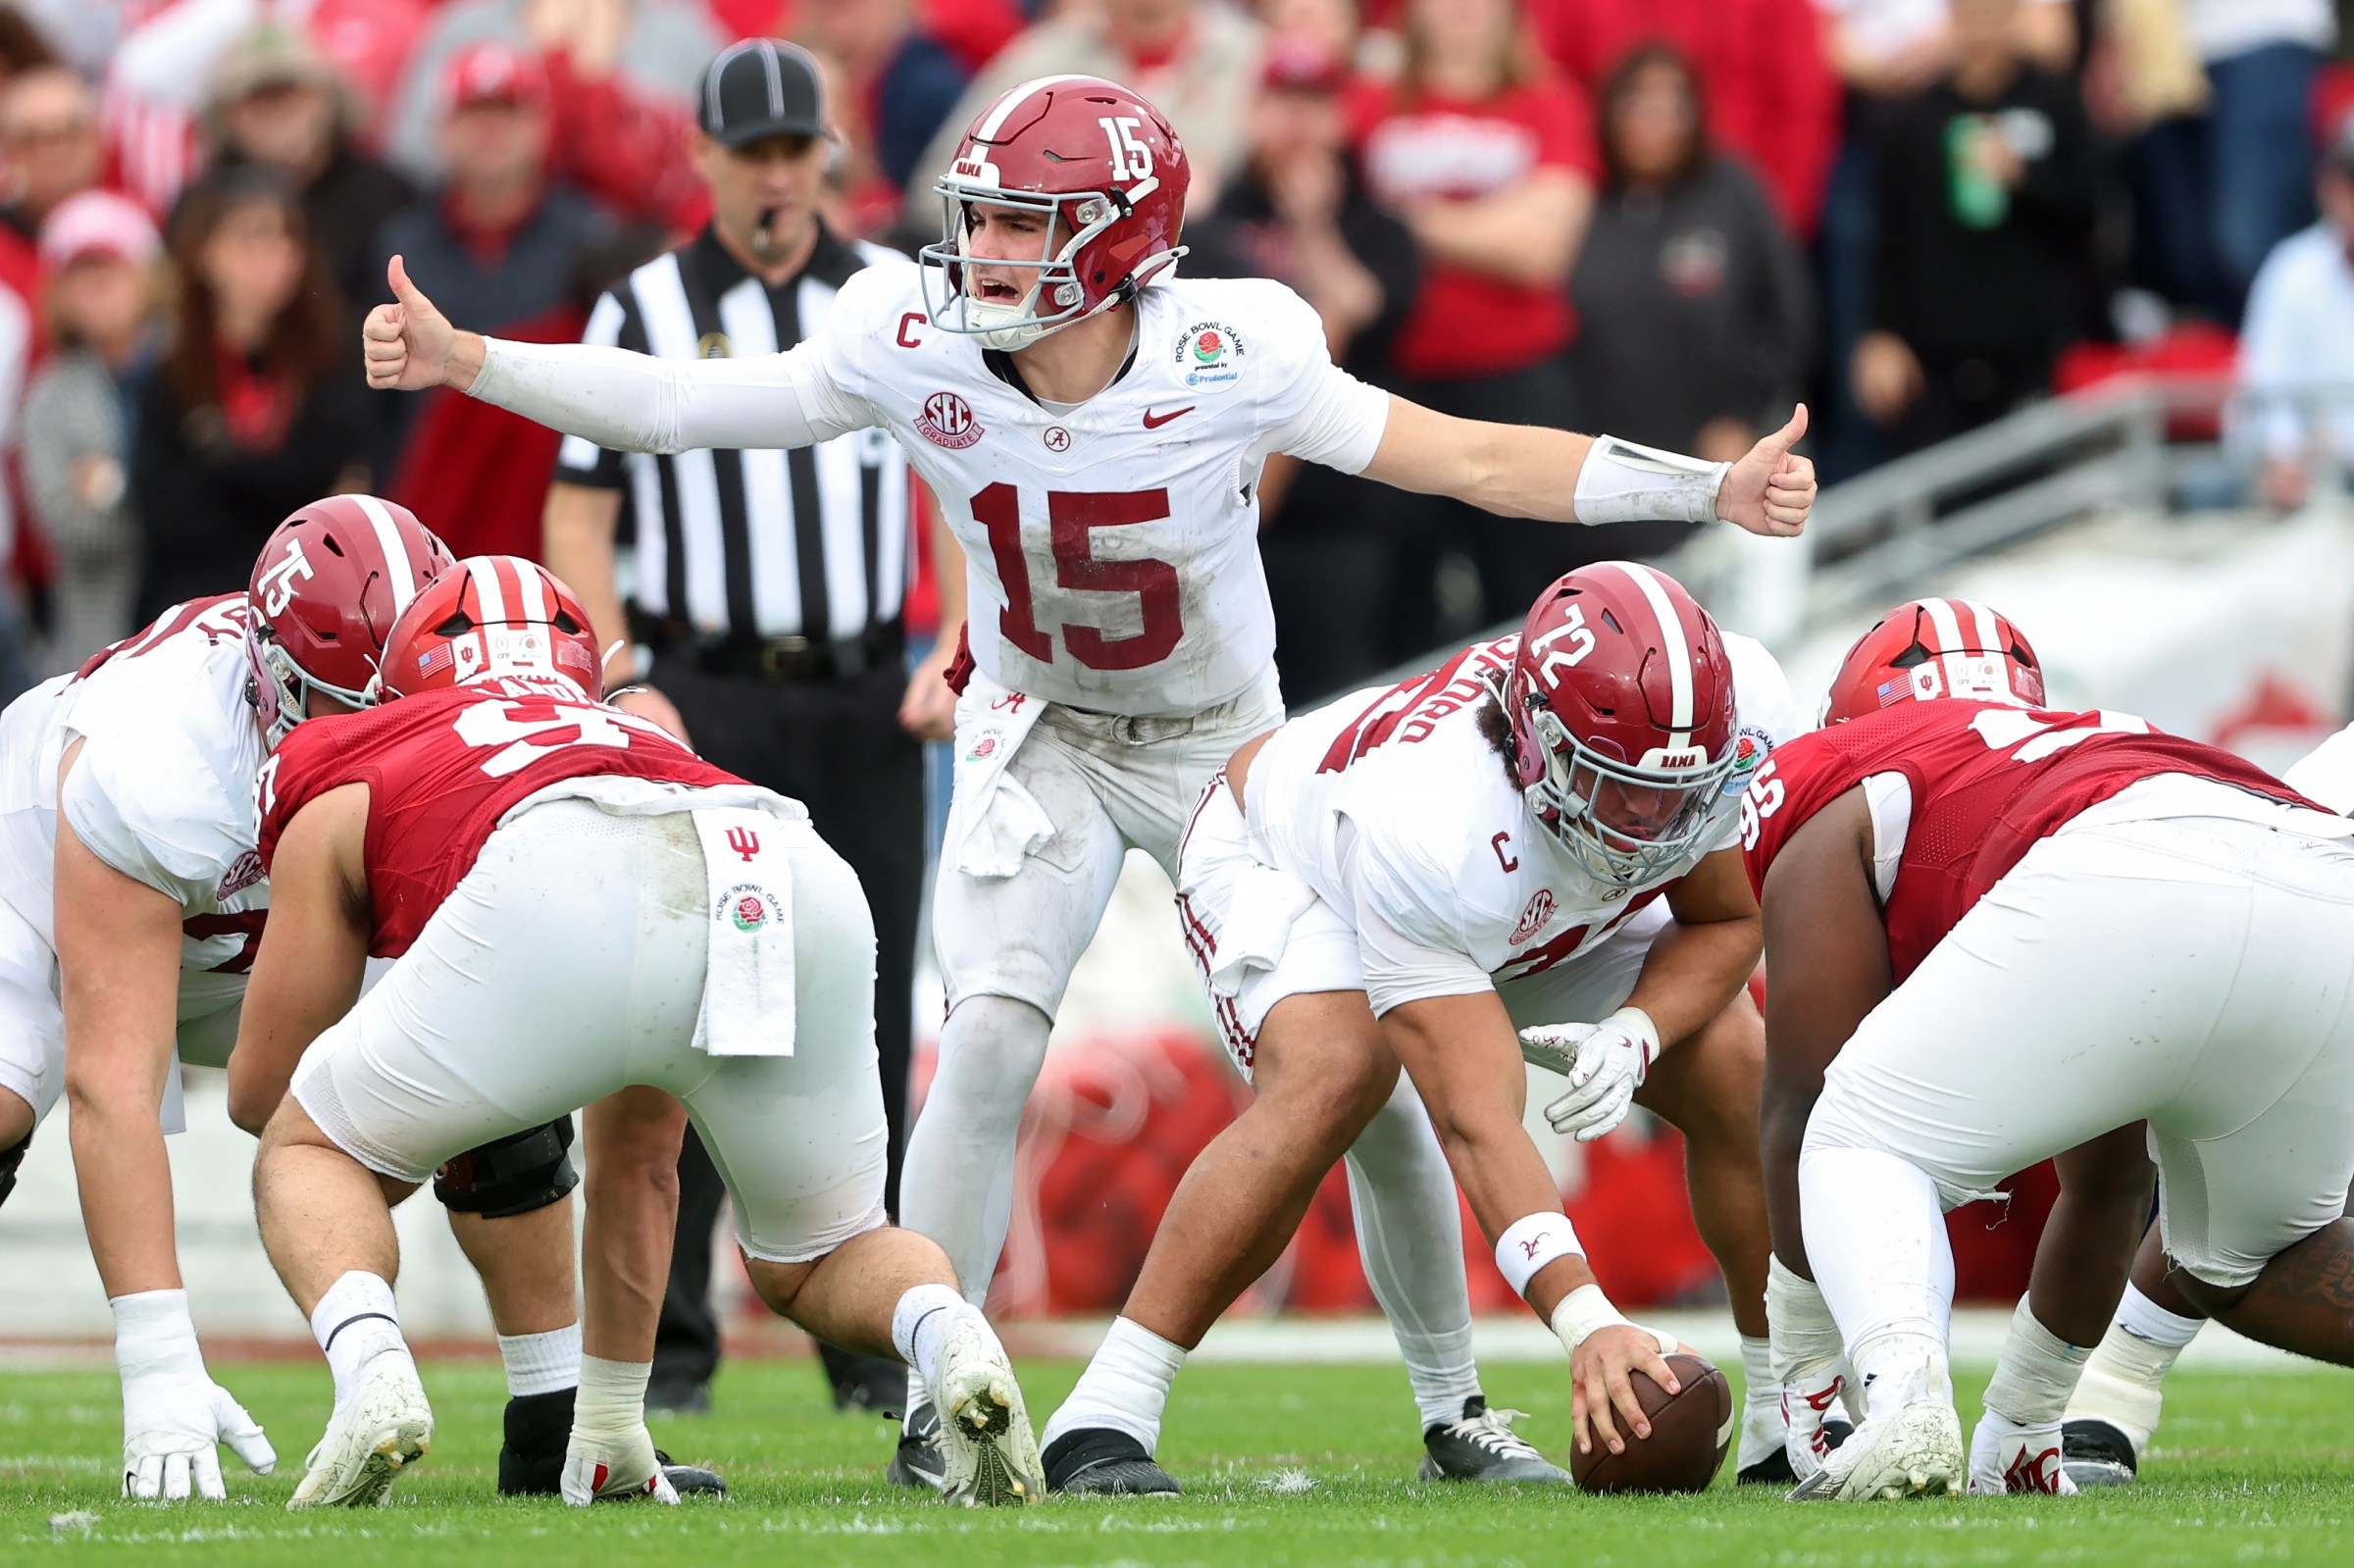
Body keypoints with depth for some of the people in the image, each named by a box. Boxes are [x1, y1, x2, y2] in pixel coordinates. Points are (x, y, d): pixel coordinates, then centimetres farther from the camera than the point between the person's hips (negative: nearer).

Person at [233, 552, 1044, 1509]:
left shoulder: (343, 787, 35)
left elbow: (261, 1086, 37)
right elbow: (637, 1158, 51)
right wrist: (610, 1430, 59)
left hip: (564, 908, -4)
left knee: (312, 1158, 21)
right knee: (815, 1265, 28)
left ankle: (372, 1375, -9)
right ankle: (950, 1339, -6)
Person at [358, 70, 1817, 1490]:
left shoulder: (1230, 361, -27)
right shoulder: (919, 351, -21)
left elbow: (1475, 460, -24)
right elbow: (676, 404, -13)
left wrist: (1719, 488, -32)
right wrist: (459, 361, -19)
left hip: (1230, 742, -1)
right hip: (1043, 735, 1)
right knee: (991, 1042, -20)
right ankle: (933, 1403, -8)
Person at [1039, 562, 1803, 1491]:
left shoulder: (1737, 708, -32)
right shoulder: (1426, 828, -47)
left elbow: (1725, 919, -12)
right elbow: (1479, 1125, -49)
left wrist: (1634, 1034, -33)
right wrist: (1587, 1324, -61)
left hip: (1535, 918, 6)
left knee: (1742, 1072, -12)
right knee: (1333, 1078, -36)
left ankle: (1787, 1425, 4)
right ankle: (1104, 1421, -33)